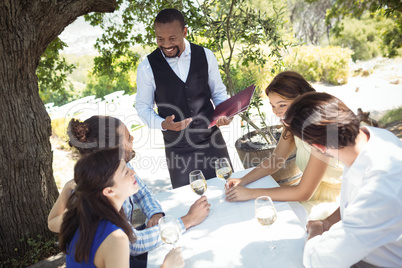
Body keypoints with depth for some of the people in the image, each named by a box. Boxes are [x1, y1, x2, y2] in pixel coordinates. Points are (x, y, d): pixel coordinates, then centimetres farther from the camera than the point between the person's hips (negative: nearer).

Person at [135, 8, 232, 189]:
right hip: (177, 148, -1)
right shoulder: (147, 67, -9)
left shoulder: (205, 56, -3)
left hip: (212, 140, 2)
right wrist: (162, 124, -19)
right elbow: (143, 106, 0)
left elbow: (218, 92, 8)